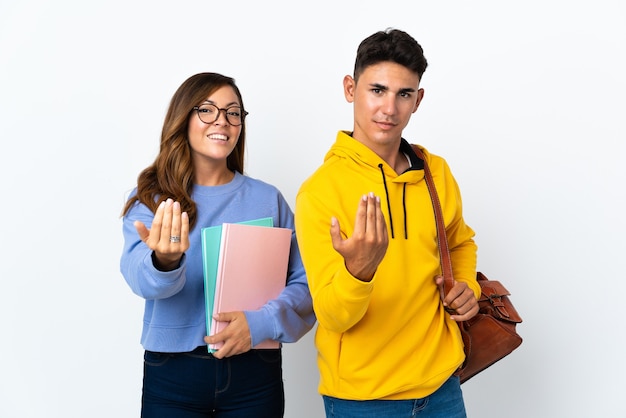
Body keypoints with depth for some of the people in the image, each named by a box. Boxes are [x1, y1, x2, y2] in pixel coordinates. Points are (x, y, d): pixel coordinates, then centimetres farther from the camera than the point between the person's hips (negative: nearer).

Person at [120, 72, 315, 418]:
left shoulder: (267, 199, 3)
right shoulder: (150, 198, 0)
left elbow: (306, 283, 0)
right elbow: (141, 278, -17)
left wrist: (262, 323, -17)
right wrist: (164, 261, -39)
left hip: (255, 372, 1)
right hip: (172, 374, -1)